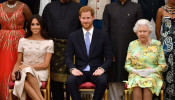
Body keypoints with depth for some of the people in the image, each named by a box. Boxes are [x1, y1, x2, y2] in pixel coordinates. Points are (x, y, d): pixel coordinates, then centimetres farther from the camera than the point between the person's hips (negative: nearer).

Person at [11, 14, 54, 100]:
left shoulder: (49, 42, 8)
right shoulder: (23, 41, 15)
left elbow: (45, 65, 2)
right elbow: (18, 62, 18)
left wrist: (28, 66, -9)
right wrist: (14, 71, -4)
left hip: (41, 72, -2)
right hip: (24, 72, 2)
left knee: (28, 71, -38)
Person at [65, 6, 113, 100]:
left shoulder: (103, 36, 5)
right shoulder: (73, 36, 9)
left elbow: (109, 57, 4)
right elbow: (68, 57, 6)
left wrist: (102, 68, -15)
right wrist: (72, 69, -15)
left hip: (96, 71, 0)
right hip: (80, 71, 1)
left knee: (102, 81, -34)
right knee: (70, 81, -31)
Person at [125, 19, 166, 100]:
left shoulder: (157, 44, 7)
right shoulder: (132, 45, 11)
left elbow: (162, 65, 5)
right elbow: (127, 65, 11)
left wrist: (151, 71, -12)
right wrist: (136, 71, -9)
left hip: (153, 75, -1)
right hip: (136, 75, 1)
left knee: (147, 86, -35)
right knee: (136, 86, -34)